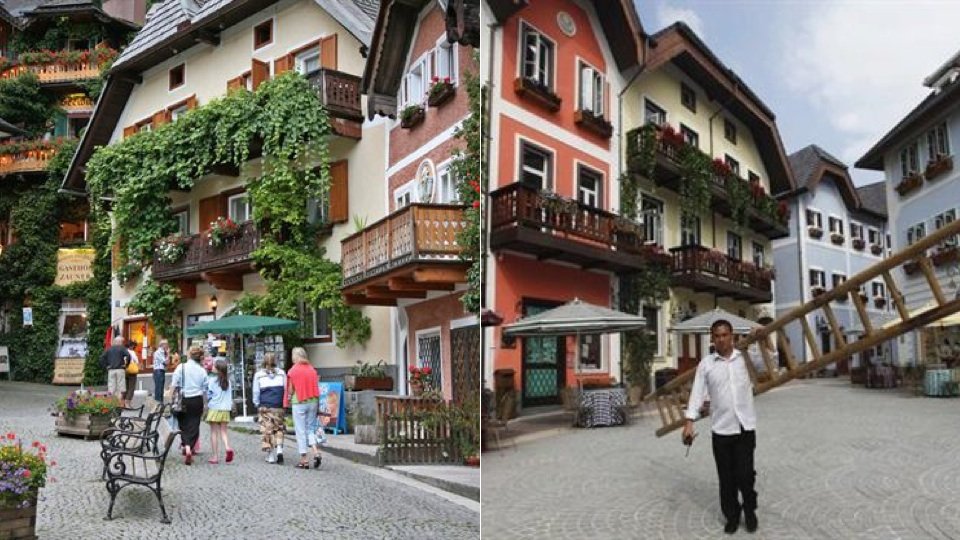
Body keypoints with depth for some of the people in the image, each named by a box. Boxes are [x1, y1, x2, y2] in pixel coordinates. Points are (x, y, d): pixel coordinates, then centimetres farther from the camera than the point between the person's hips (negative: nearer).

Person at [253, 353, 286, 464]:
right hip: (278, 406, 1)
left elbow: (256, 392, 5)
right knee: (279, 429, 11)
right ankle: (279, 449, -7)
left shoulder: (258, 375, 1)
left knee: (267, 430, 4)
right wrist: (284, 404, 15)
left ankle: (271, 456, 5)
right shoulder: (282, 373, 5)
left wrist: (257, 405, 16)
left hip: (264, 406, -1)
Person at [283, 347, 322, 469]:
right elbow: (317, 387, 5)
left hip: (299, 403, -4)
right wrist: (313, 398, 14)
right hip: (313, 401, 4)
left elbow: (290, 390, -4)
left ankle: (304, 460, 5)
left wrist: (288, 401, 12)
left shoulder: (293, 371, -7)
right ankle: (315, 452, -5)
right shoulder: (312, 370, 5)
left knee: (300, 431, 3)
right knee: (310, 428, 14)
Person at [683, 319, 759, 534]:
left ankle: (750, 510, 28)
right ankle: (732, 515, 27)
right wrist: (689, 423, -10)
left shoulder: (746, 358, 2)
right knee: (726, 477, 9)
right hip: (721, 429, 0)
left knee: (745, 474, 1)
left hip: (746, 426, 0)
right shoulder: (706, 364, 0)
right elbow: (697, 393, -3)